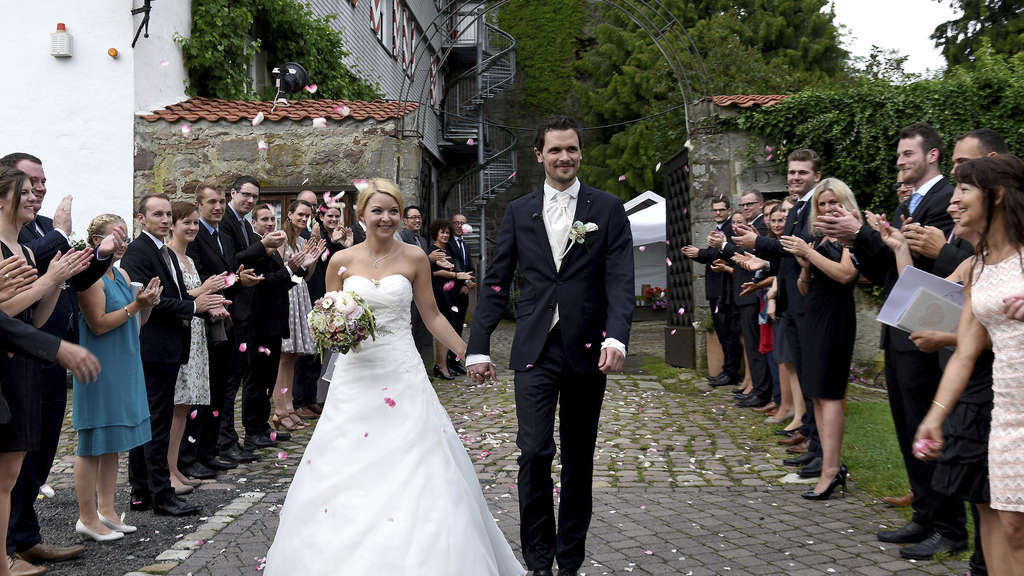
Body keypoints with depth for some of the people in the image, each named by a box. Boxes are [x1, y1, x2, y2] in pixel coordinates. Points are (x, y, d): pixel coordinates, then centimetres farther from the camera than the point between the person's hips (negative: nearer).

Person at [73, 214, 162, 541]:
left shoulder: (122, 275, 13)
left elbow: (133, 324, 16)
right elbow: (98, 324, -17)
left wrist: (146, 305, -2)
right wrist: (135, 305, -20)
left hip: (123, 368, 9)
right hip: (99, 369, -9)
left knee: (112, 443, 14)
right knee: (93, 445, 0)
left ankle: (106, 510, 25)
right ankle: (88, 518, 9)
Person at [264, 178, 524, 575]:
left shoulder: (413, 258, 1)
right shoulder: (342, 261, 4)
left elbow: (432, 316, 8)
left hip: (402, 375, -1)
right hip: (354, 375, 2)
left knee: (411, 474, -5)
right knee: (343, 475, 3)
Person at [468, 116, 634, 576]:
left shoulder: (608, 209, 3)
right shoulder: (518, 212, 8)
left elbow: (620, 280, -6)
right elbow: (496, 283, 7)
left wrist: (617, 338, -21)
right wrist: (478, 347, 2)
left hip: (587, 350, 0)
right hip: (535, 351, 0)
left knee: (578, 459, 11)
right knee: (534, 452, -8)